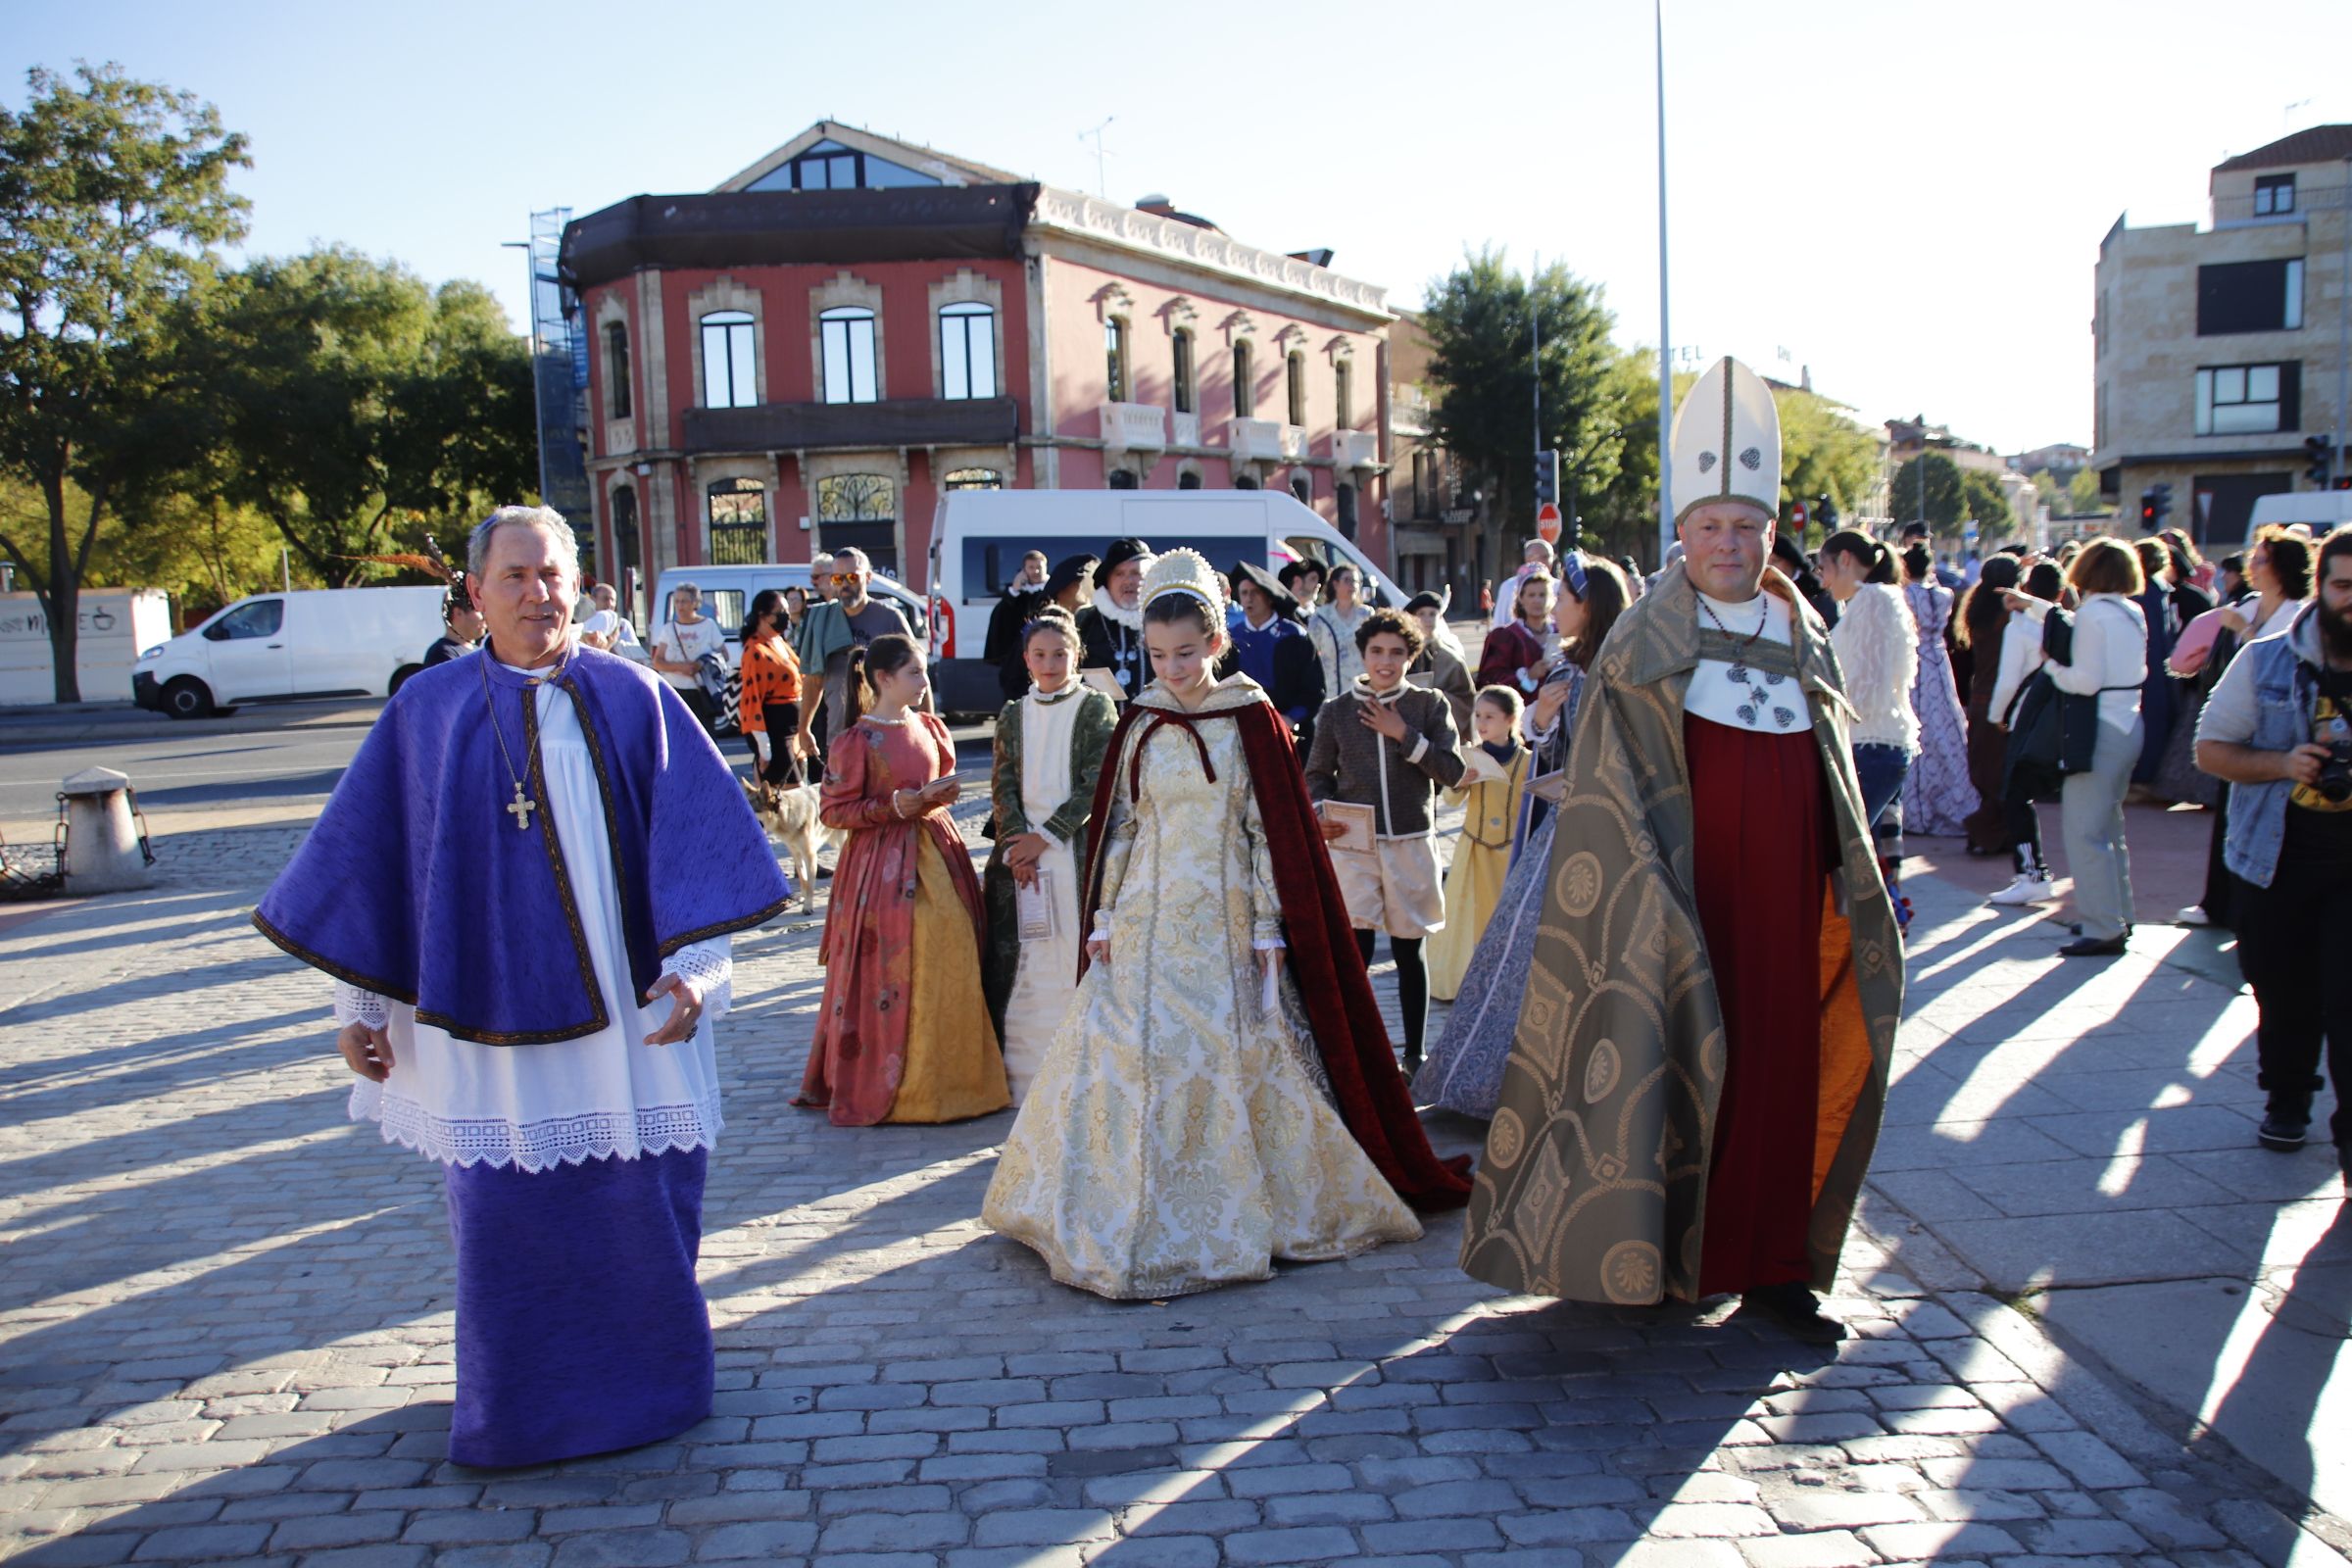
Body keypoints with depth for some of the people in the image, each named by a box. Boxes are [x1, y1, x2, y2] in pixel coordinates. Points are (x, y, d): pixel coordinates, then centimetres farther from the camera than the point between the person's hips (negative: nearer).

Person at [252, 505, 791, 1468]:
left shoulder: (633, 699, 3)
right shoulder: (427, 711, 3)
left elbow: (692, 836, 0)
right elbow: (372, 857, 7)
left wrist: (693, 966, -9)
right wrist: (359, 1006, 6)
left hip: (627, 1010, 0)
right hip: (490, 1009, 0)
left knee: (641, 1200, 7)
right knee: (506, 1218, 5)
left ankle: (644, 1387, 28)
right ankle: (520, 1408, 24)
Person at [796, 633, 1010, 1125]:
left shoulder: (930, 728, 10)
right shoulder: (855, 741, -9)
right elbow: (832, 811, -8)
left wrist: (942, 795, 1)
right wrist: (896, 806, -17)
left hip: (937, 854, 6)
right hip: (884, 865, -6)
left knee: (951, 964, 3)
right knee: (890, 972, -5)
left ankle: (948, 1078, 13)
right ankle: (885, 1086, 7)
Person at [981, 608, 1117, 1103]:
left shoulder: (1096, 708, 1)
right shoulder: (1013, 715, 12)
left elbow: (1096, 783, -6)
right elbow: (1003, 786, 7)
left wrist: (1046, 836, -11)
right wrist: (1017, 841, -8)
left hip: (1078, 849, -3)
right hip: (1021, 851, 4)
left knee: (1078, 951, -6)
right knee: (1019, 959, 1)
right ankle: (1024, 1070, 8)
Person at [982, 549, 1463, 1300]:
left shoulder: (1252, 719, -4)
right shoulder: (1140, 723, 5)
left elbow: (1273, 832, -3)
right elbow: (1117, 826, 9)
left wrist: (1270, 929, -7)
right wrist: (1103, 918, 4)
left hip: (1224, 921, -2)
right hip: (1149, 920, 3)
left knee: (1234, 1059, 1)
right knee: (1125, 1053, -1)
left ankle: (1236, 1209, 18)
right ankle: (1131, 1216, 13)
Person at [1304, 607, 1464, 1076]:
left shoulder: (1430, 705, 2)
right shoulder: (1336, 711, 4)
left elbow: (1452, 772, -4)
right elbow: (1317, 774, 10)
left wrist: (1404, 735, -12)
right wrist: (1321, 812, -9)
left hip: (1412, 844, 1)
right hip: (1353, 845, -1)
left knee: (1408, 952, 11)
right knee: (1355, 950, -9)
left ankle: (1414, 1054, 24)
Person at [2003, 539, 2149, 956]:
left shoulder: (2092, 614, -15)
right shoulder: (2132, 612, 11)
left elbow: (2086, 679, -20)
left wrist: (2053, 664, -3)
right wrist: (2033, 605, 36)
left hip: (2100, 729, -9)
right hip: (2128, 724, 9)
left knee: (2084, 831, -6)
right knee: (2109, 826, 20)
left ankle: (2104, 930, -6)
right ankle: (2118, 917, 28)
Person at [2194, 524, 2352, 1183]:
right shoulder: (2266, 662, 0)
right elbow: (2210, 749, 3)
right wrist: (2281, 765, -16)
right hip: (2277, 857, 2)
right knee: (2283, 992, 13)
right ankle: (2286, 1100, 36)